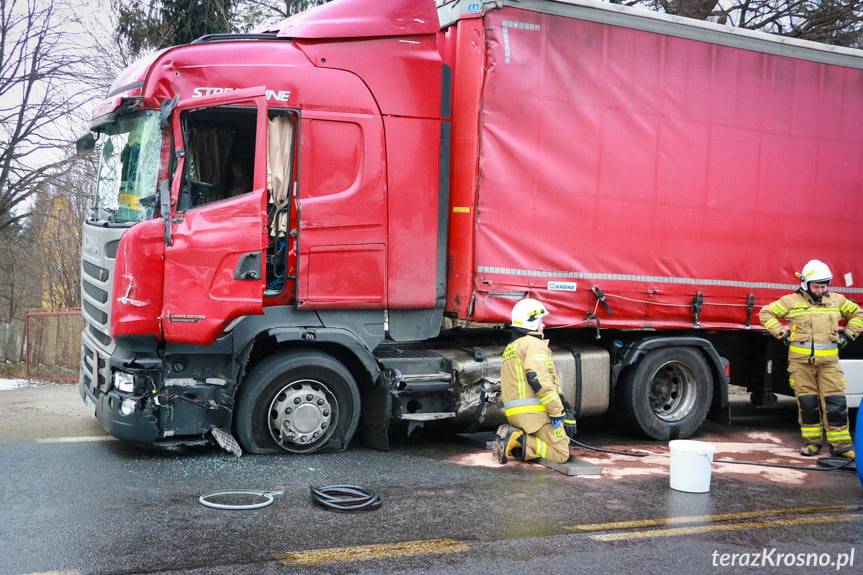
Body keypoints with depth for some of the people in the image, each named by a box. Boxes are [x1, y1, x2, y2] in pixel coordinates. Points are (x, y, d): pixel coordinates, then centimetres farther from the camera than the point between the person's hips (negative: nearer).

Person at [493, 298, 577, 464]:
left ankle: (511, 436, -1)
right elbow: (539, 379, -20)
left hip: (514, 413, 9)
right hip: (535, 412, -9)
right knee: (561, 455, -6)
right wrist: (557, 413, -19)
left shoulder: (509, 349, 23)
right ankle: (518, 440, -21)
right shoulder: (534, 344, -7)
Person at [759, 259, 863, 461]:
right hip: (801, 361, -1)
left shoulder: (837, 300, 11)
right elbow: (766, 313, 6)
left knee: (835, 403, -3)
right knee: (807, 403, 3)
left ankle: (840, 444, 5)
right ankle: (812, 441, 15)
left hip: (829, 361, 1)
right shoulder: (792, 301, 2)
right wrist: (782, 333, 0)